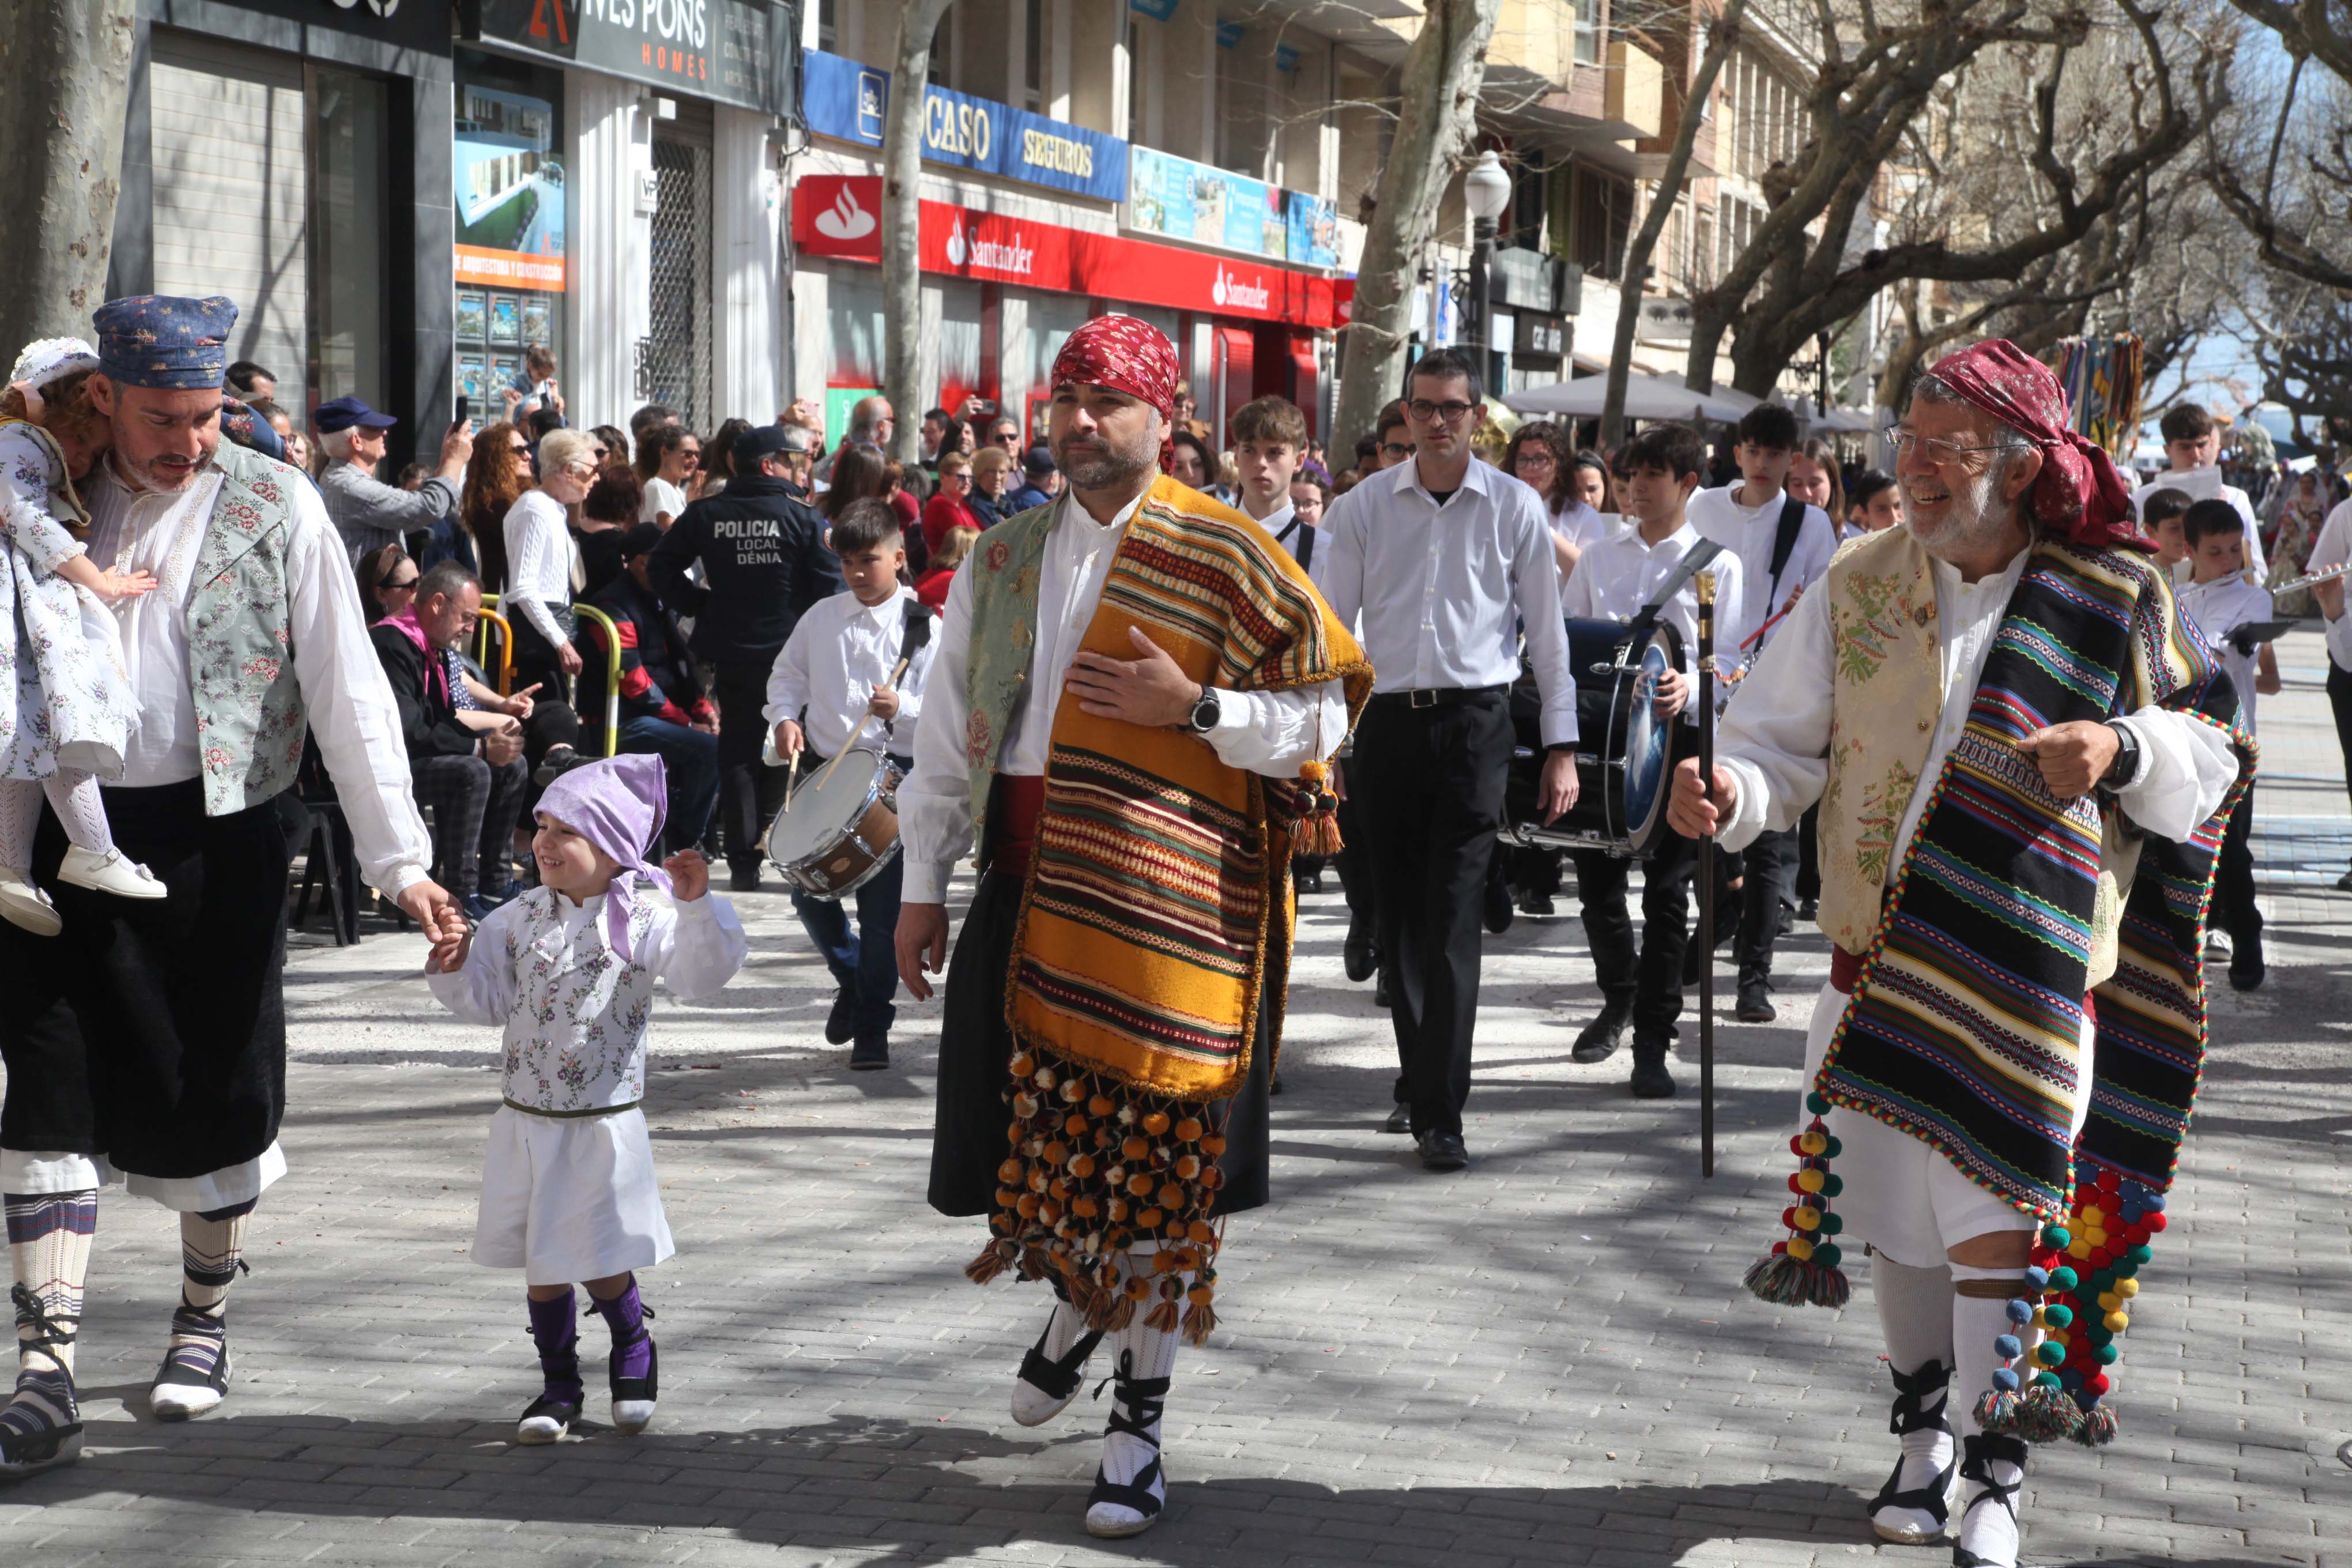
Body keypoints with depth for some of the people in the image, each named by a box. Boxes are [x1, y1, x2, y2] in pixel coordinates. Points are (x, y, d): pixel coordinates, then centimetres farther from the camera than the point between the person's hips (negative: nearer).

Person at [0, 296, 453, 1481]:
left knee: (217, 1091, 7)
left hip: (214, 836, -1)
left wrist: (400, 862, -8)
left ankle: (204, 1318, 29)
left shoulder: (274, 508, 0)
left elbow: (346, 690, -2)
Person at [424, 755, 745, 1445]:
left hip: (606, 1124, -4)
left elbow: (703, 975, -18)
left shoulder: (641, 922, -8)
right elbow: (487, 1000, 7)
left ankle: (634, 1355, 30)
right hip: (527, 1123, 4)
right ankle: (559, 1382, 24)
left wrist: (696, 904, -29)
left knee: (603, 1264, 2)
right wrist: (453, 970, -11)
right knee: (542, 1266, 9)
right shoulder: (521, 919, 3)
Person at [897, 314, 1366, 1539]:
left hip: (1165, 896, -4)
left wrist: (1193, 707, -16)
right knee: (1034, 1131, 6)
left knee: (1154, 1160, -2)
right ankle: (1079, 1304, 39)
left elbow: (1323, 710, -3)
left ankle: (1138, 1421, 10)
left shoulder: (1219, 556, -2)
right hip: (1029, 885, 4)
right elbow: (949, 729, 15)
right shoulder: (1003, 557, 12)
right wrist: (923, 884, 12)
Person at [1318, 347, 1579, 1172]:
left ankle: (1439, 1112, -10)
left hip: (1474, 723, -2)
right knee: (1397, 914, 8)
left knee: (1452, 919, -9)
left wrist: (1561, 745, 4)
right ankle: (1419, 1078, 24)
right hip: (1388, 722, 2)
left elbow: (1547, 629, 7)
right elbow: (1331, 626, 8)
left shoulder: (1514, 508, 2)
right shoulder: (1364, 507, 5)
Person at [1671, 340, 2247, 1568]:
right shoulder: (1858, 588, 2)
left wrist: (2122, 750, -19)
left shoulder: (2114, 602, -3)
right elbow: (1782, 739, 3)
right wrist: (1727, 793, -19)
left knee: (1991, 1214, -7)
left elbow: (2211, 754, 2)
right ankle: (1927, 1430, 34)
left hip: (2027, 967, -3)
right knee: (1892, 1213, 12)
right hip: (1879, 958, 3)